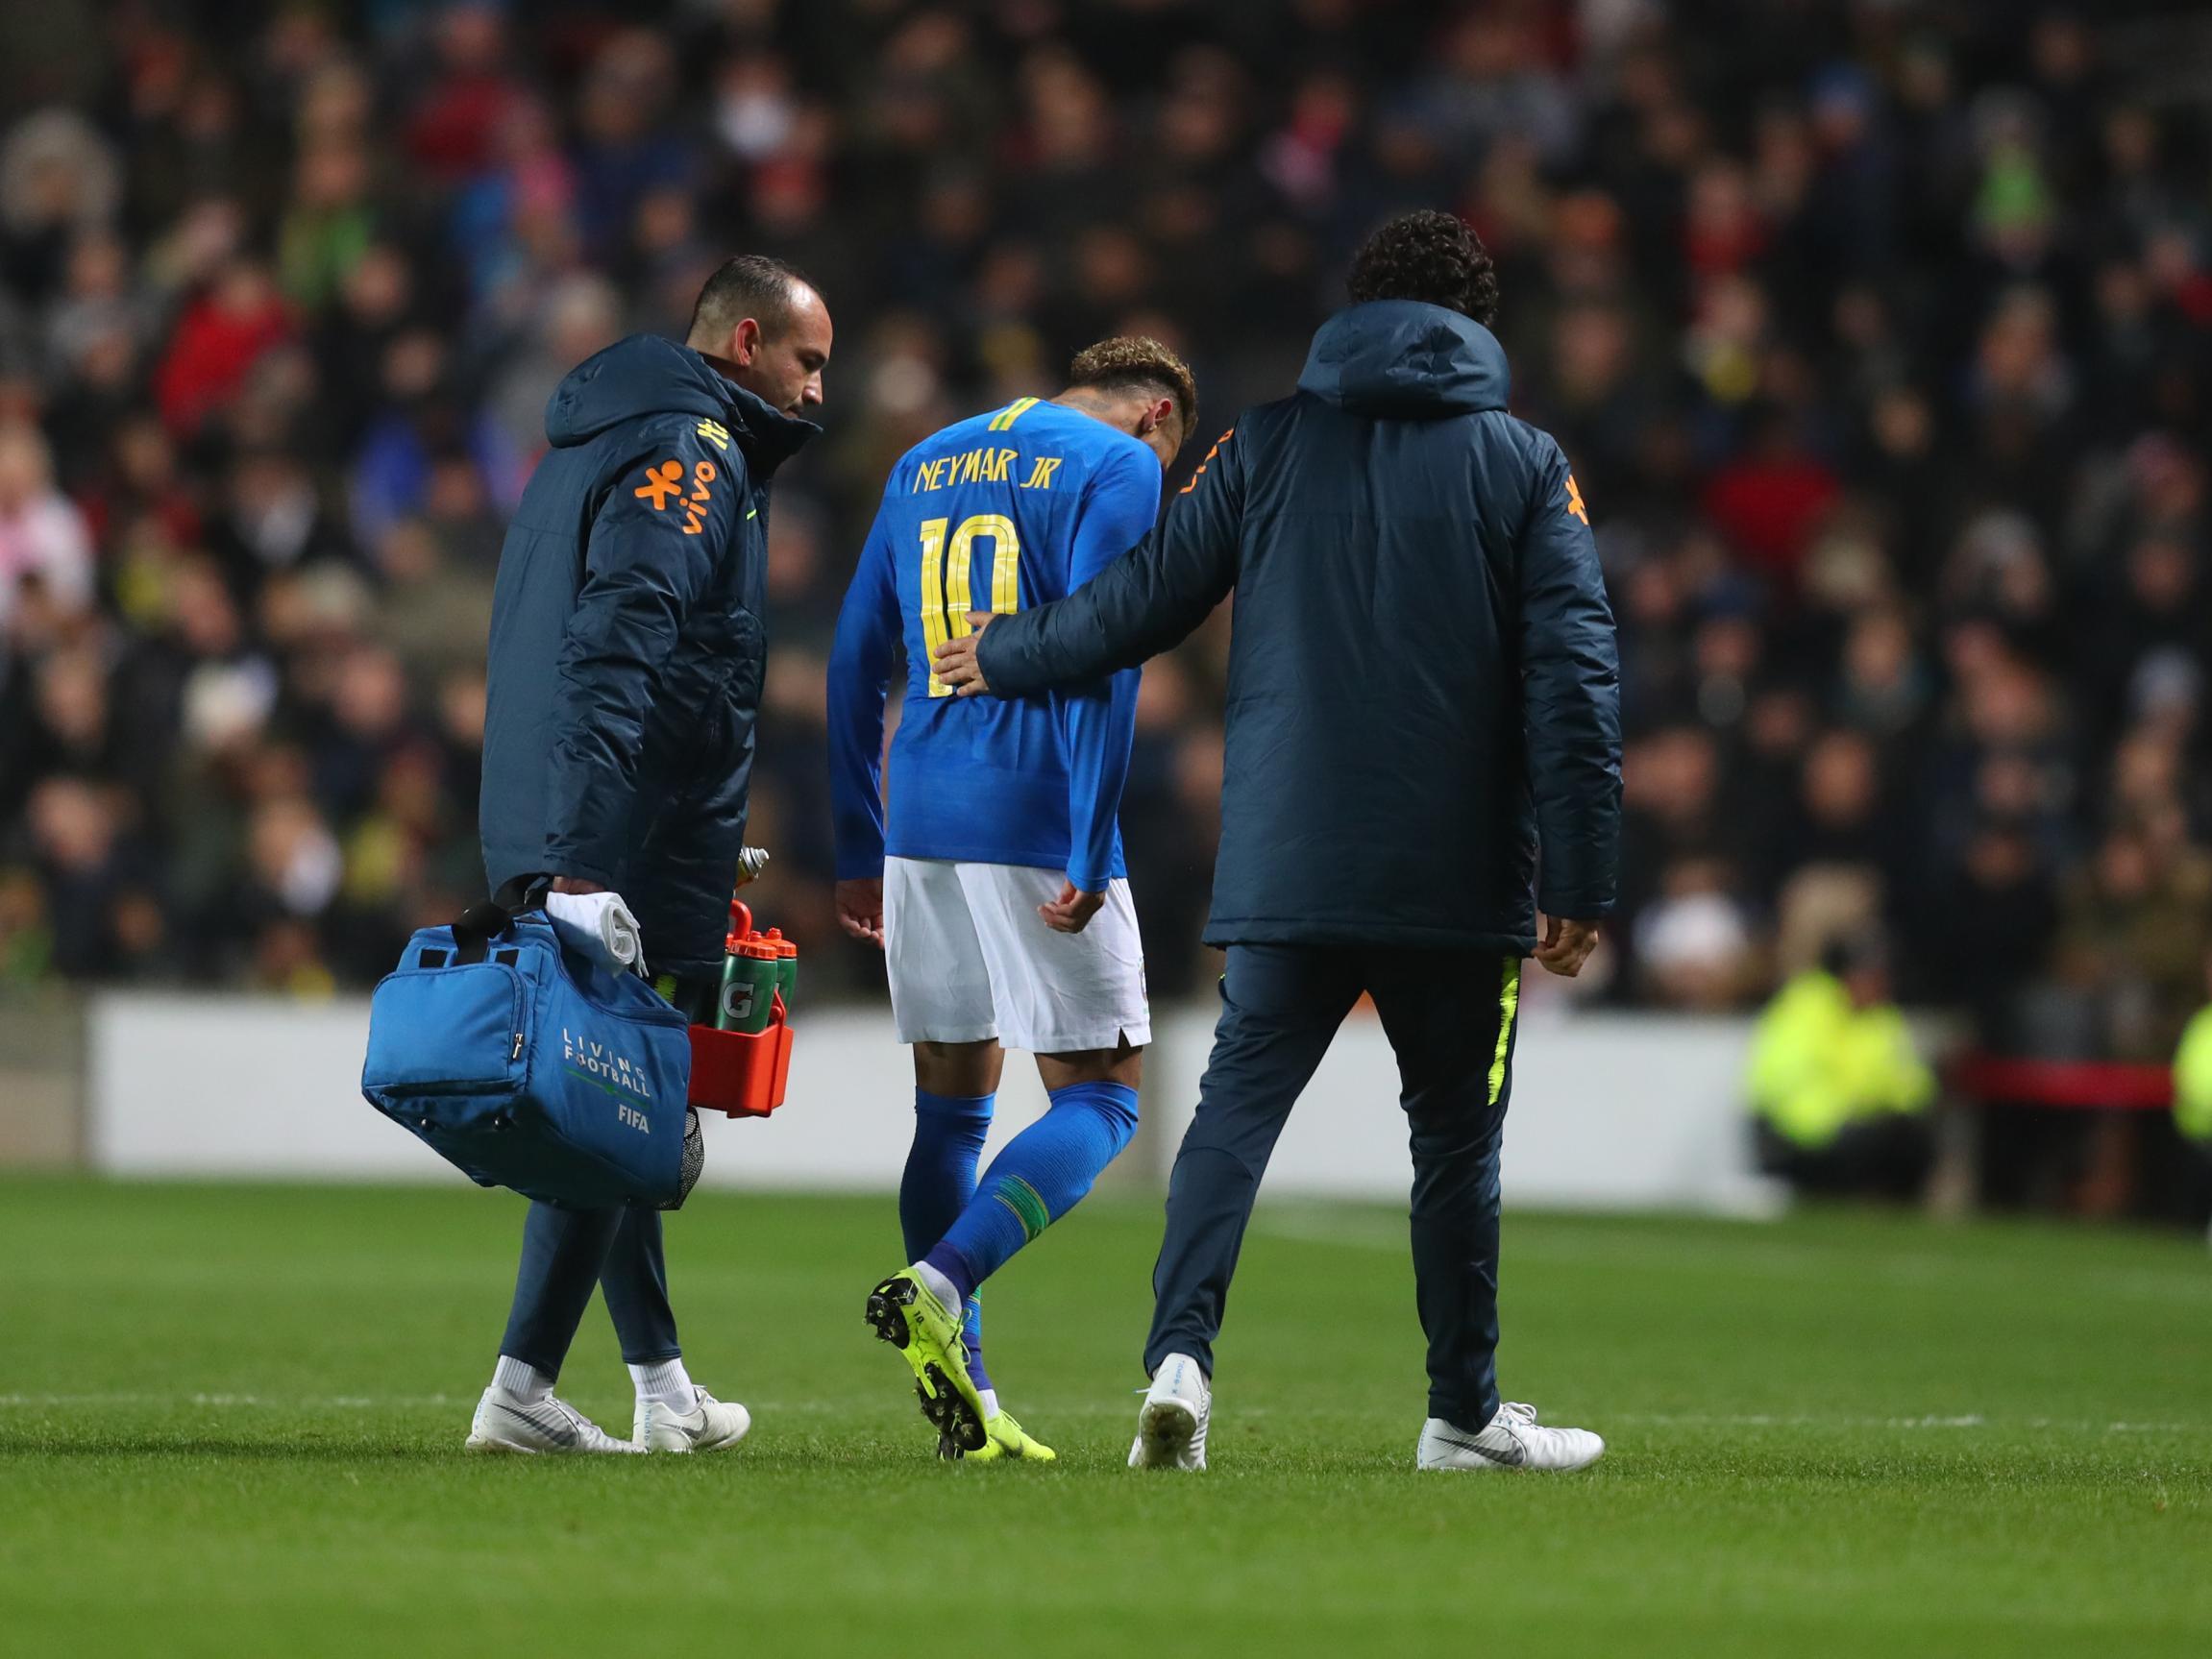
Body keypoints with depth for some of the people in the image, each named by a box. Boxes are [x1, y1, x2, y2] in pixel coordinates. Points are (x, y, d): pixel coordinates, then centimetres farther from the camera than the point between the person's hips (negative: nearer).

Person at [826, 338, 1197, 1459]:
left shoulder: (925, 465, 19)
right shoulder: (1119, 465, -2)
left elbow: (855, 661, 18)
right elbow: (1100, 662, -13)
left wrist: (858, 851, 20)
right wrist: (1089, 854, -15)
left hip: (919, 822, 6)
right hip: (1036, 824, -6)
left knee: (954, 1106, 12)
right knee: (1098, 1101, 0)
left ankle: (962, 1389, 8)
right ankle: (939, 1285, -22)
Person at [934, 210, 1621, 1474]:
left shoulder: (1268, 444, 7)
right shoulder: (1526, 466, 4)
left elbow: (1148, 599, 9)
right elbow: (1577, 679, -3)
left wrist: (1006, 657, 27)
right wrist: (1581, 882, -2)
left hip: (1286, 870, 1)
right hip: (1461, 881, -1)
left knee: (1239, 1104, 2)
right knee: (1457, 1131, 10)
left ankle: (1181, 1351, -17)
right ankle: (1465, 1413, 16)